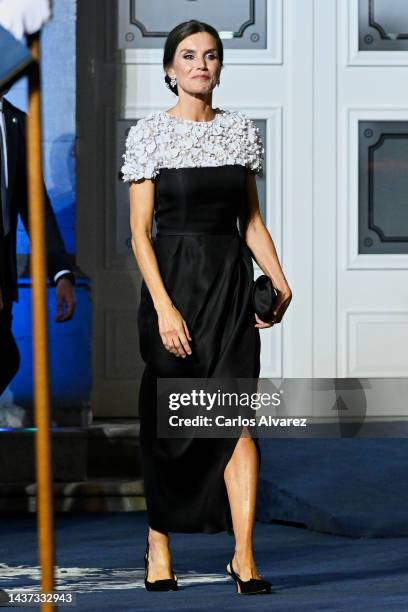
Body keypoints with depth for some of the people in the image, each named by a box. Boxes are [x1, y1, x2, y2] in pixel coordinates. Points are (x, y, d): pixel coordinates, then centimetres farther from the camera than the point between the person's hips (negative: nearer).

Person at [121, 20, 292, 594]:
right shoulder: (150, 133, -3)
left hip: (232, 282, 3)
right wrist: (164, 306, -16)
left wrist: (278, 279, 1)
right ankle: (159, 541, 21)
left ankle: (244, 555, -6)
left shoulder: (242, 129, 9)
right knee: (168, 418, 5)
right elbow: (140, 230, -7)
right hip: (172, 278, -3)